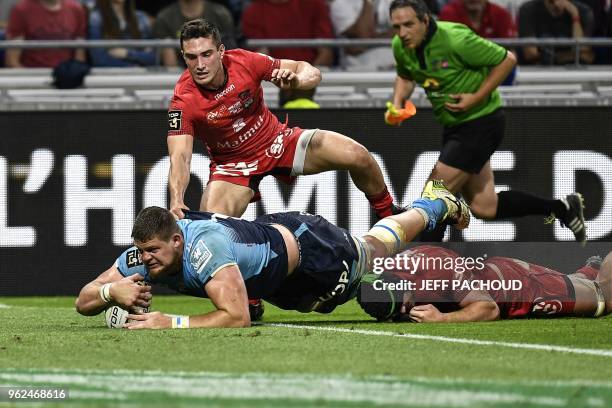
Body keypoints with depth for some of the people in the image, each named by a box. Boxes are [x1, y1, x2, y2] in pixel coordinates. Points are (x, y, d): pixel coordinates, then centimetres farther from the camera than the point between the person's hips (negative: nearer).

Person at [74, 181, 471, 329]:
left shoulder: (206, 249, -47)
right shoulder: (144, 255, -27)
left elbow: (237, 317, -53)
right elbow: (82, 301, -23)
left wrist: (170, 323, -57)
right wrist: (112, 290, -45)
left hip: (304, 246, -6)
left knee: (377, 248, 25)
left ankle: (434, 205, 53)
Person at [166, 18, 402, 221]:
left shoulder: (245, 62, -20)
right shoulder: (183, 102, -26)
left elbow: (310, 73, -12)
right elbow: (179, 157, -32)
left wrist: (296, 80, -37)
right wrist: (176, 202, -52)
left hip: (277, 141, 2)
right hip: (232, 163, -2)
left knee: (358, 157, -12)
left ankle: (388, 214, 14)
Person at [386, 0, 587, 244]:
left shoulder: (455, 39, -26)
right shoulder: (400, 46, -5)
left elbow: (507, 60, -16)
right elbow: (405, 76, 18)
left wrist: (476, 98, -20)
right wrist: (397, 103, -2)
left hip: (481, 122, -8)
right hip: (453, 126, 8)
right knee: (484, 208, 9)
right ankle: (562, 208, 24)